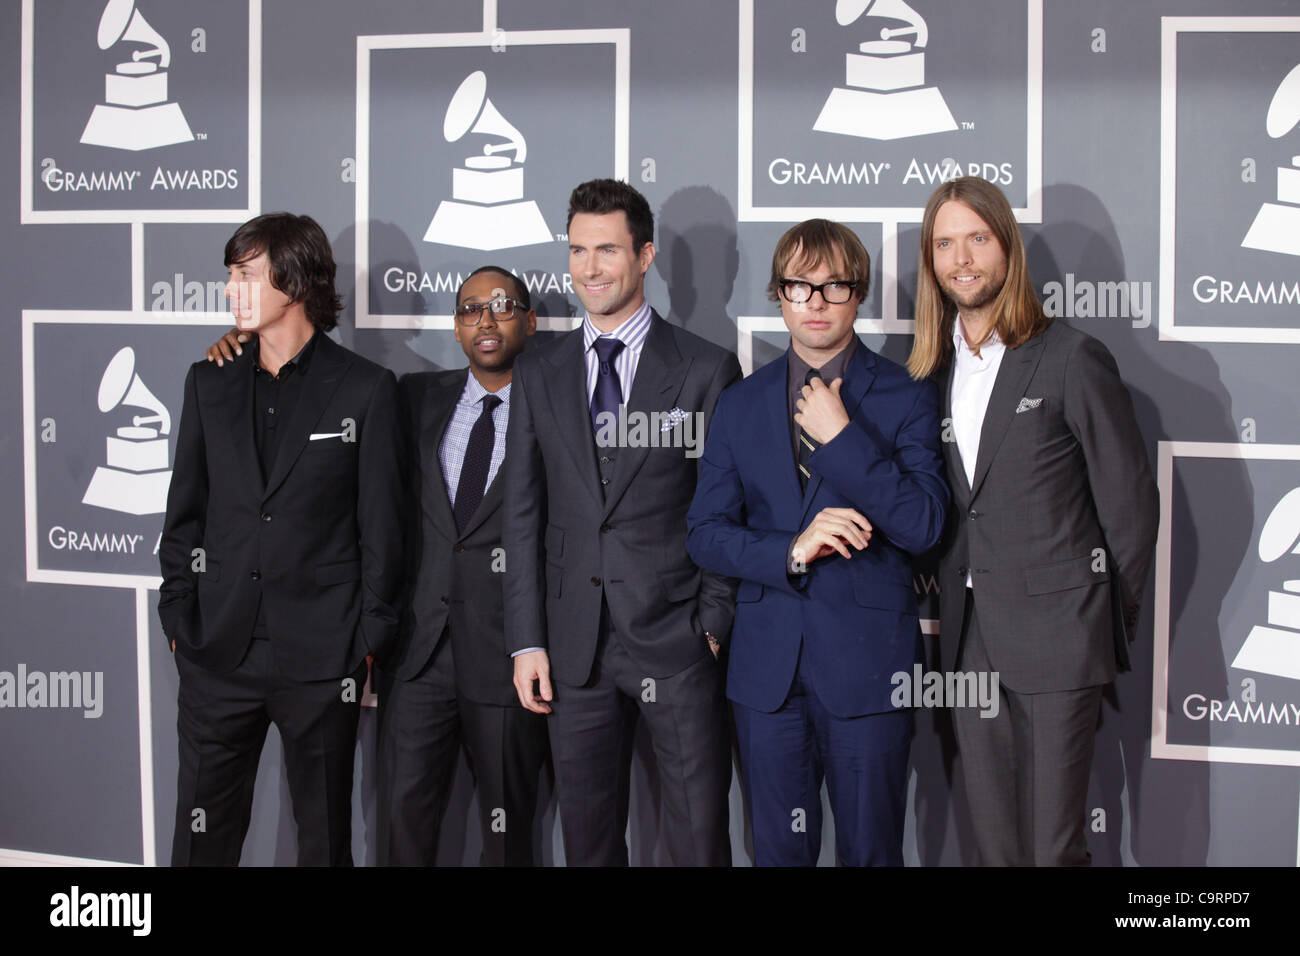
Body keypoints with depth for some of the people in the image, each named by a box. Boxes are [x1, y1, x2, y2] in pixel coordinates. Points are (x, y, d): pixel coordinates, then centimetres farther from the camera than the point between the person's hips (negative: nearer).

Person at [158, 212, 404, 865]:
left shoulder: (366, 389, -3)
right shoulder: (209, 383, 9)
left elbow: (382, 525, -2)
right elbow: (185, 512, 12)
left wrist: (369, 638, -3)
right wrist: (179, 619, 6)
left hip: (321, 657, -3)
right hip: (217, 648, 3)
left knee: (325, 835, 9)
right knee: (203, 835, 7)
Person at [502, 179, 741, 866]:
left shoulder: (707, 369, 0)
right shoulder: (538, 375, 9)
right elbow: (523, 514, 8)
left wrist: (713, 624, -6)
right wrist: (527, 641, 2)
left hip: (675, 639, -3)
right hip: (574, 647, 3)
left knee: (699, 840, 1)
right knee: (587, 837, 11)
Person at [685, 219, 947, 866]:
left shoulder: (907, 397, 0)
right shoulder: (740, 405, 9)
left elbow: (923, 526, -10)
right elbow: (704, 533, 5)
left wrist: (840, 437, -16)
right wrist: (790, 551, -13)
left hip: (867, 664, -2)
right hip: (767, 664, 3)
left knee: (870, 850, 7)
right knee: (778, 849, 11)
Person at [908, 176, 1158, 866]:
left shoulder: (1073, 360, -7)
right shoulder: (933, 370, 10)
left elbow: (1130, 503, -5)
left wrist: (1108, 629, -1)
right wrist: (949, 612, 6)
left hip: (1055, 639, -5)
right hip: (969, 640, 6)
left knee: (1053, 842, -1)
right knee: (992, 837, 12)